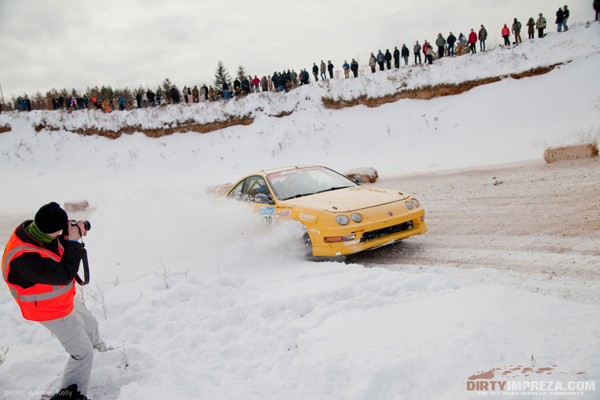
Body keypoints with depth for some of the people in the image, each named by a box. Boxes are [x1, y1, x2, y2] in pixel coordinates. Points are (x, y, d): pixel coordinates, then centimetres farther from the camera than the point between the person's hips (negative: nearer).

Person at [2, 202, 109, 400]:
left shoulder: (31, 229, -16)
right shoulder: (24, 258, -41)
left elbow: (61, 248, 0)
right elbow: (64, 274, -37)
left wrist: (74, 233, -20)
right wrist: (73, 241, -34)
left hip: (65, 299, 9)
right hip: (53, 311, -9)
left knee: (90, 324, 32)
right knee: (82, 353, 2)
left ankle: (100, 349, 61)